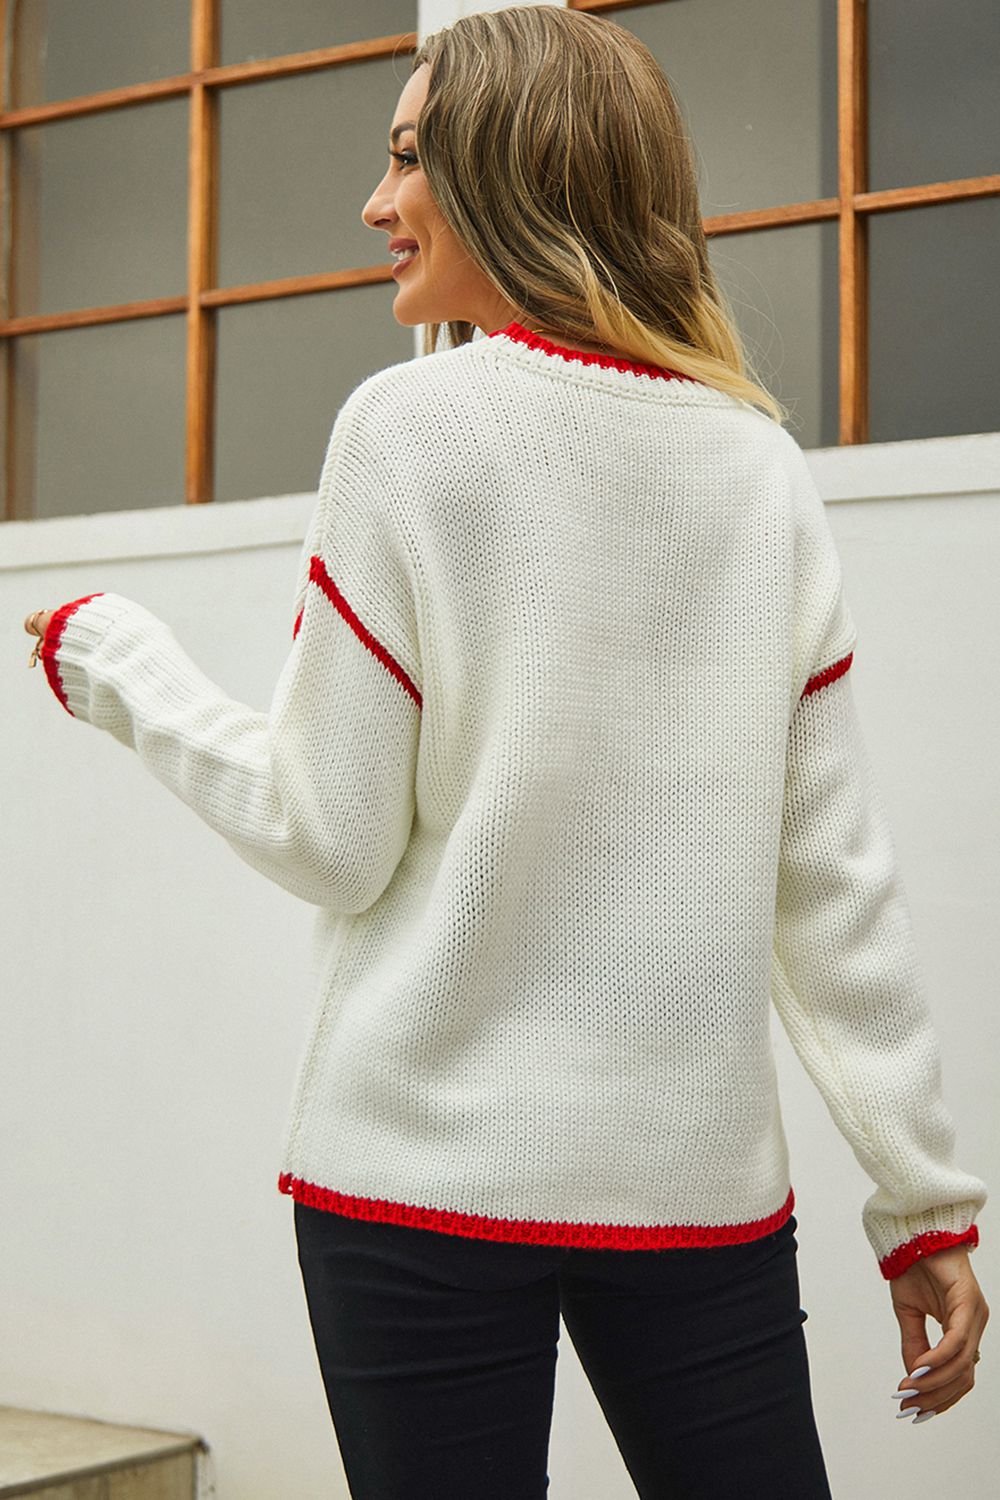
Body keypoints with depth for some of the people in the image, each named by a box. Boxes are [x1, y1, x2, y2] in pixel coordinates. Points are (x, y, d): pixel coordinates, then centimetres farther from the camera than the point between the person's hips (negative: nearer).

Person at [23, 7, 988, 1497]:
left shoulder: (409, 426, -7)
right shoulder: (765, 465, 5)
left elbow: (330, 840, -6)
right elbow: (838, 879, 4)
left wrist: (115, 660, 9)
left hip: (426, 1168, -3)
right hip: (702, 1180, 3)